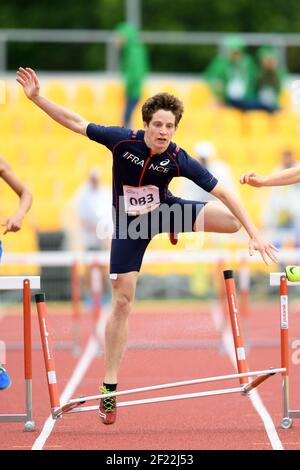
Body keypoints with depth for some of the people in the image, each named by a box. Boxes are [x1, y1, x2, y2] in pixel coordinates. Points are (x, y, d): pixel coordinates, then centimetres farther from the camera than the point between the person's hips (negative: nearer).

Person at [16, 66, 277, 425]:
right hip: (129, 225, -1)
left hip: (163, 211, 1)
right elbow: (75, 122, -17)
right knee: (122, 301, -2)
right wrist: (36, 97, -25)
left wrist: (255, 234, -28)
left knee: (232, 220, -20)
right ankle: (110, 386, 7)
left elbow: (223, 193, -24)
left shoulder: (179, 160, -25)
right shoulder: (123, 140, -25)